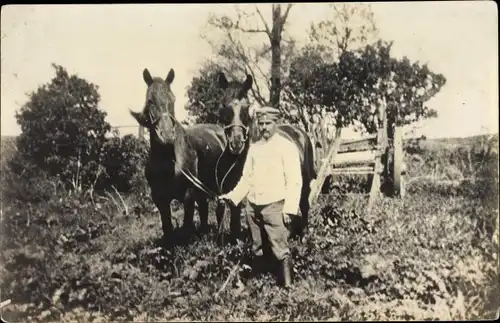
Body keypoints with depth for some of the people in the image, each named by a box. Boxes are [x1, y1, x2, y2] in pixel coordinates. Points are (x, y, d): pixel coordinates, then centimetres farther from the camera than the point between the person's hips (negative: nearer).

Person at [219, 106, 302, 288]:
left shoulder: (287, 147, -4)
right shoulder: (254, 147, 12)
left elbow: (294, 181, -9)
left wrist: (289, 209, -17)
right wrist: (233, 196, 4)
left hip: (274, 206, -6)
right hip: (252, 206, 6)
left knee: (280, 250, -7)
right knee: (256, 249, 16)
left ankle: (287, 286, 2)